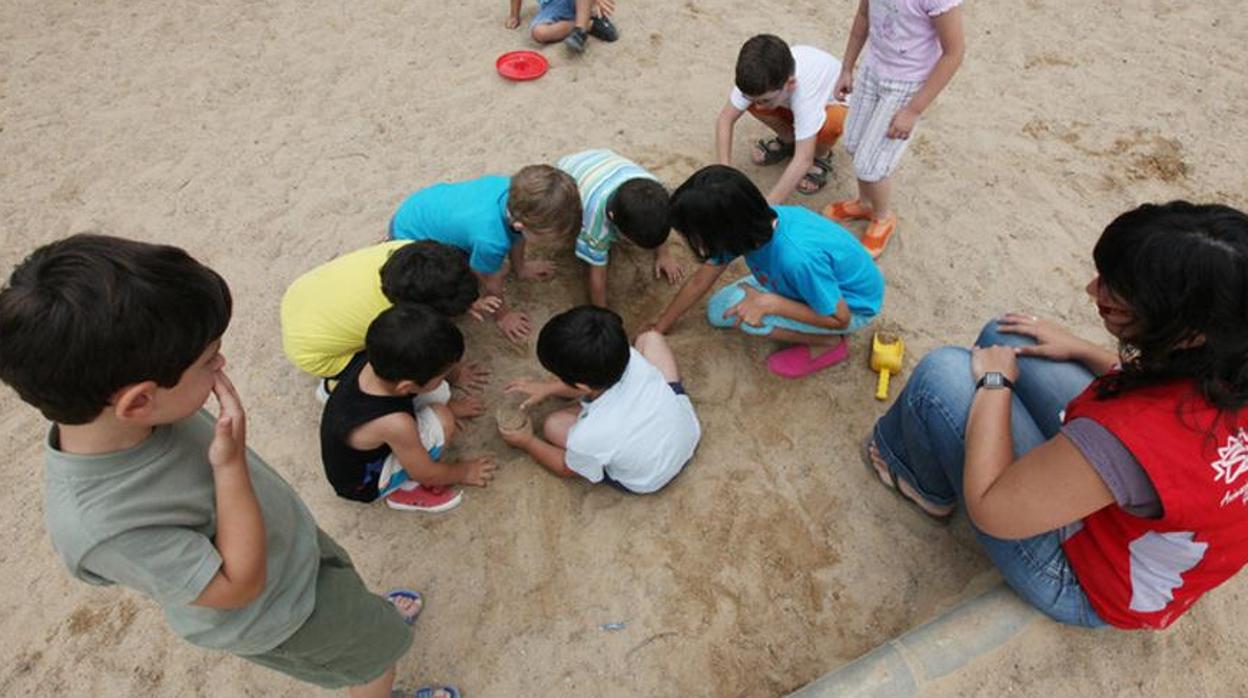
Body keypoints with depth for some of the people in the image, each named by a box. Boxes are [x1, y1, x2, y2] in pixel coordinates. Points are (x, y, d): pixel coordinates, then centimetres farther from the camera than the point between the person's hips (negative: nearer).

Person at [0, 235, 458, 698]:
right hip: (273, 615, -6)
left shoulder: (100, 410, -23)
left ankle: (368, 615, 66)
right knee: (379, 647, 18)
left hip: (287, 537, 6)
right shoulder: (98, 525, -43)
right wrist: (231, 465, -39)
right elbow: (240, 585, -31)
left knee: (347, 587, 34)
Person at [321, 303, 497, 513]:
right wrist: (463, 472, -3)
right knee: (441, 421, -25)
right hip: (362, 482, -7)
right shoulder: (394, 424, -42)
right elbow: (424, 473, -22)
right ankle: (405, 490, -2)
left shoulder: (375, 359, -24)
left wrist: (450, 405, 15)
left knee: (438, 393, -7)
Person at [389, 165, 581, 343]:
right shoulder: (490, 240, -43)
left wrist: (520, 267, 17)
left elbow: (516, 233, -1)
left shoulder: (517, 191, -26)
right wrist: (502, 315, 0)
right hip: (408, 235, -7)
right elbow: (491, 284, -20)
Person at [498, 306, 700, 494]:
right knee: (650, 338, 8)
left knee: (554, 426, -4)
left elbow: (567, 469, -11)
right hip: (689, 431, 4)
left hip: (652, 480, -3)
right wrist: (548, 388, 3)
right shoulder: (631, 357, -29)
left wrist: (528, 443, 4)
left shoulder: (589, 436, -39)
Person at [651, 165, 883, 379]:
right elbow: (699, 281, -5)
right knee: (718, 312, 1)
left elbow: (840, 318, -27)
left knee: (751, 318, -27)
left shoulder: (797, 257, -43)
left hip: (853, 304, -6)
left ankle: (828, 344, -2)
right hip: (819, 282, 7)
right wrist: (659, 328, 4)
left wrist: (769, 303, -31)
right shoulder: (749, 225, -20)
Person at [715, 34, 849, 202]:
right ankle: (788, 140, 6)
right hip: (793, 105, 5)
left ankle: (821, 156, -3)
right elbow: (725, 119, -24)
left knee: (829, 123, -39)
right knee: (751, 103, -23)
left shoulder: (805, 88, -44)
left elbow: (804, 160, -46)